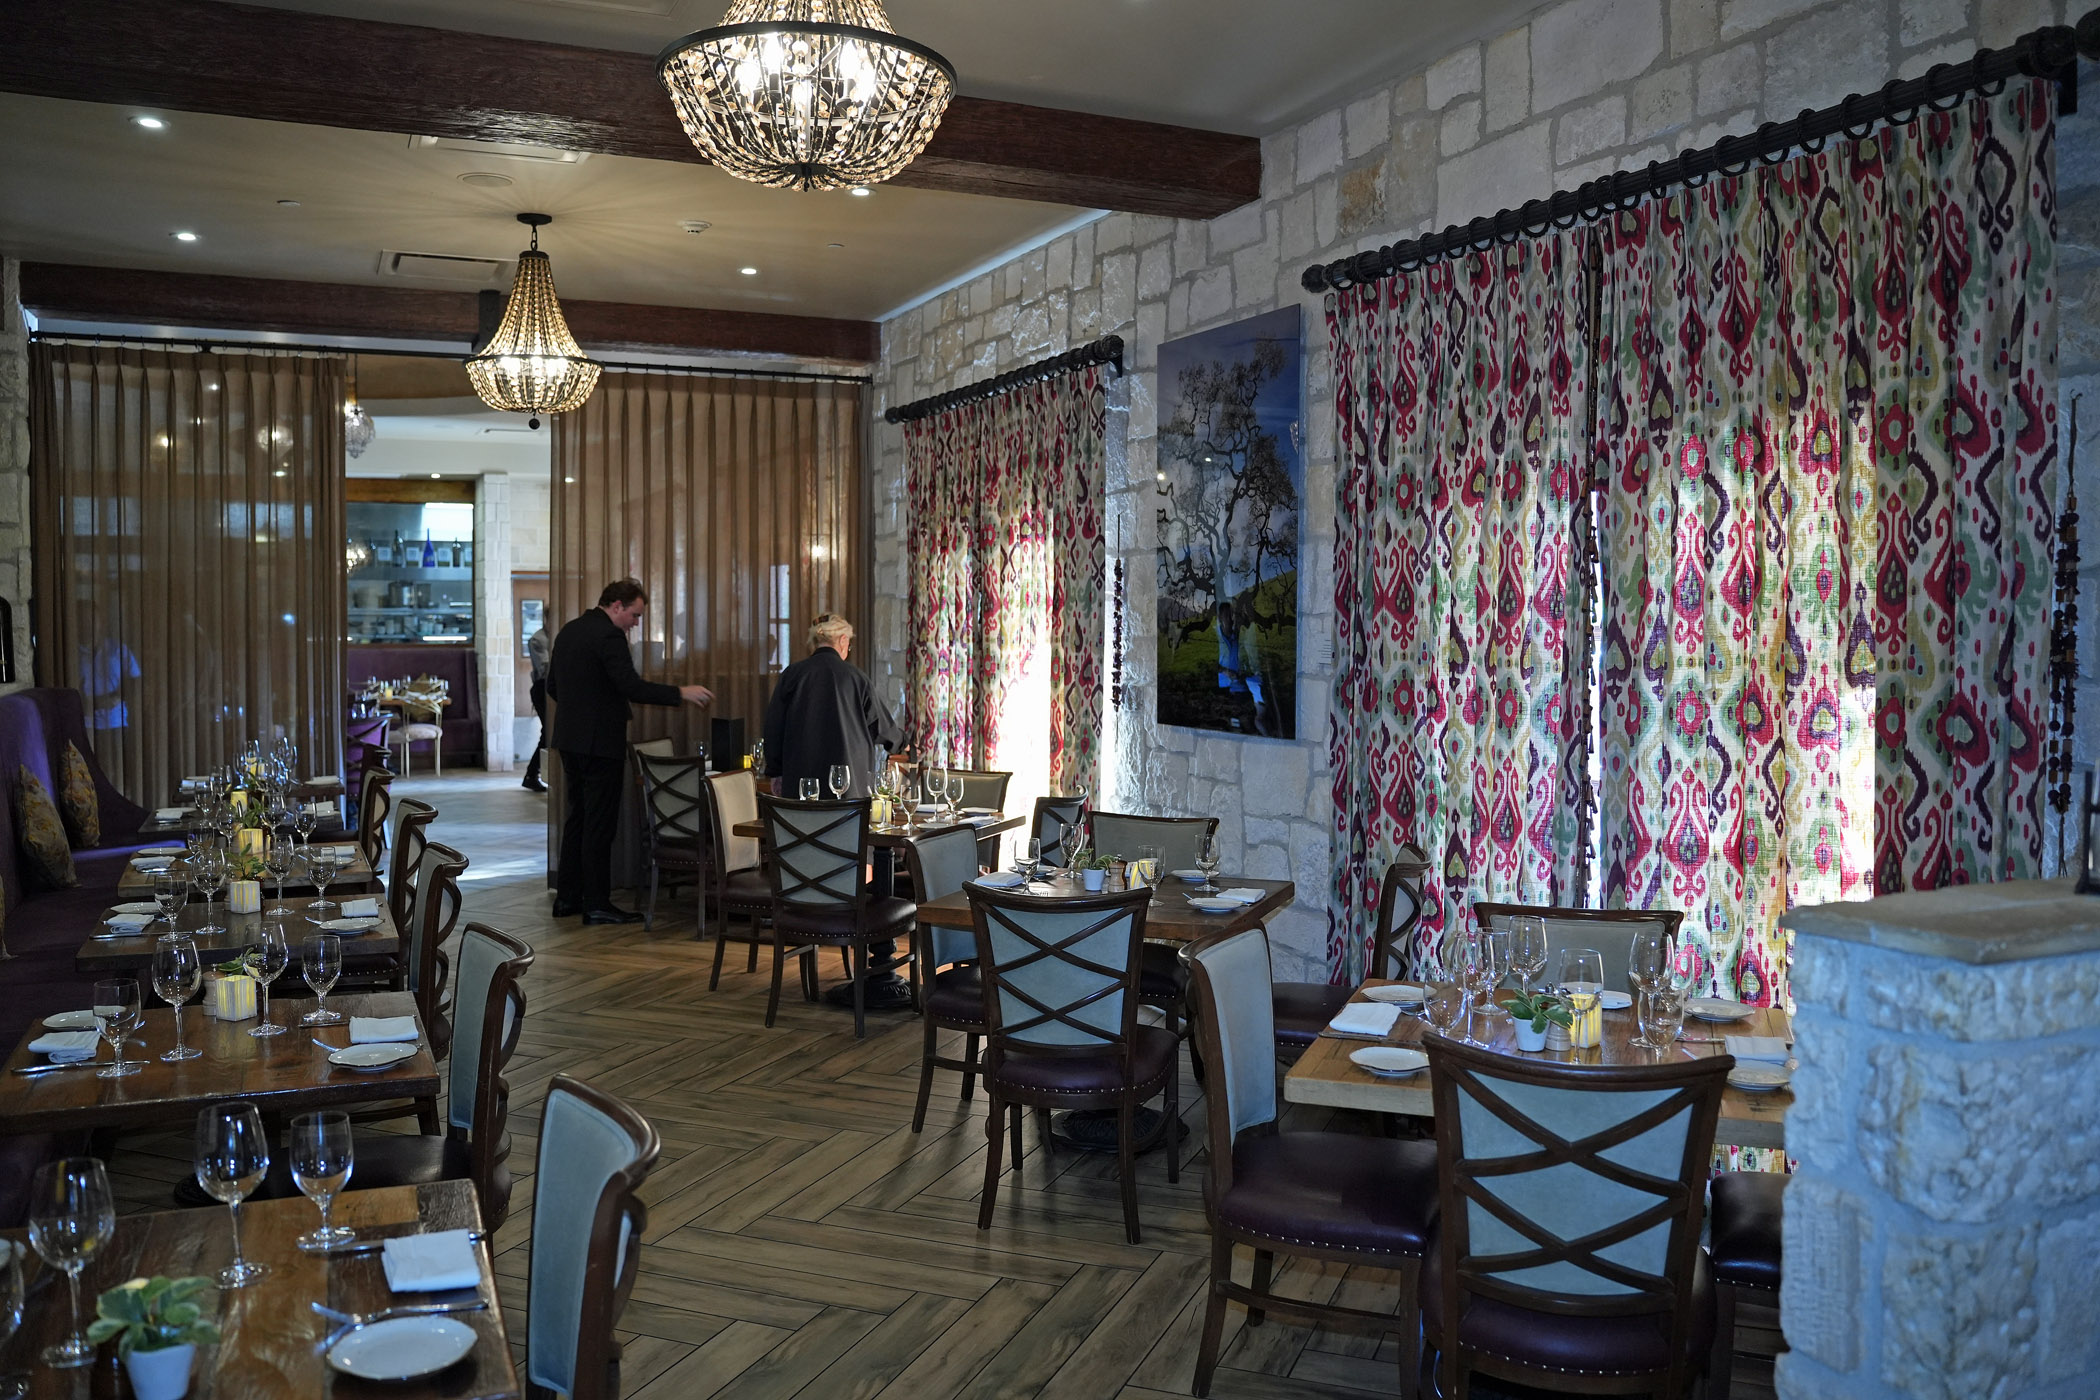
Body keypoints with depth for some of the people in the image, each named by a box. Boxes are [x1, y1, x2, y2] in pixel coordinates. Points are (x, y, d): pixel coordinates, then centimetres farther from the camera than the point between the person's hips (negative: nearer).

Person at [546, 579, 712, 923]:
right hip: (600, 742, -9)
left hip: (570, 739, 9)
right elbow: (631, 686, -23)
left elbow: (553, 685, 17)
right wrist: (680, 694, -19)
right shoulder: (608, 636, -16)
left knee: (577, 817, 16)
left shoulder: (568, 631, 11)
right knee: (600, 823, -2)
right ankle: (597, 904, 3)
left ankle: (567, 897, 21)